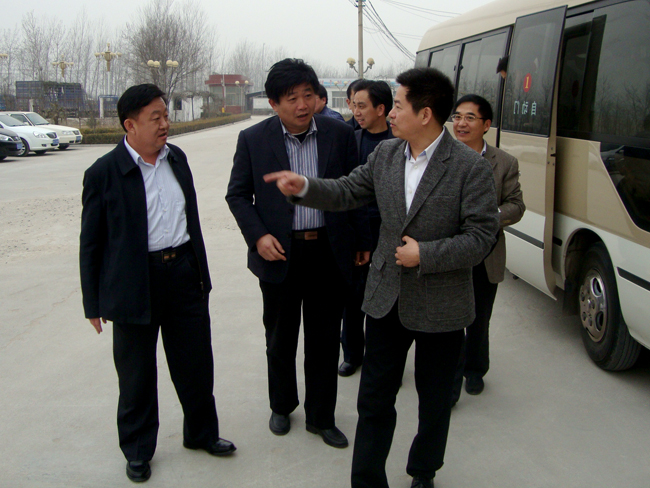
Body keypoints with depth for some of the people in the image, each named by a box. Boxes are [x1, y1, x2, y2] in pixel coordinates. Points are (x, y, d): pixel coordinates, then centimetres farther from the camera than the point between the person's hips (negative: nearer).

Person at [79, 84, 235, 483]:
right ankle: (138, 450, 31)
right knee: (137, 375, 11)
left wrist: (200, 270, 17)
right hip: (134, 283, -4)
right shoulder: (104, 173, -10)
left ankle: (202, 432, 37)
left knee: (196, 363, 15)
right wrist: (94, 302, -4)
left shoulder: (177, 158, 6)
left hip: (184, 274, 5)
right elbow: (91, 243, -5)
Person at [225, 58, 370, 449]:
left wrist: (363, 241, 9)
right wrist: (258, 236, -12)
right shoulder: (253, 140, -4)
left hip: (329, 253, 1)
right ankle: (281, 406, 39)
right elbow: (238, 194, 2)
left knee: (325, 341, 11)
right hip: (279, 254, 0)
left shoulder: (340, 135, -2)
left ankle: (321, 416, 28)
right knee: (280, 340, 16)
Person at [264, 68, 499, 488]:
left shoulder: (471, 167, -15)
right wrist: (304, 186, -6)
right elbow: (347, 192, 9)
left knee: (435, 399, 17)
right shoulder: (385, 155, 1)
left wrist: (425, 255, -20)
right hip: (386, 300, 4)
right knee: (375, 399, 9)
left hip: (440, 308, -3)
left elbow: (482, 236, -16)